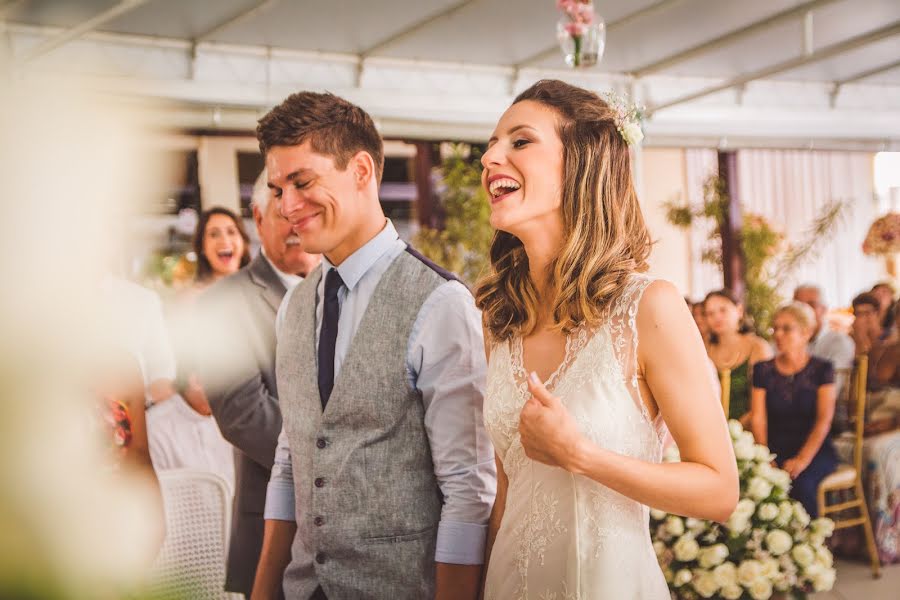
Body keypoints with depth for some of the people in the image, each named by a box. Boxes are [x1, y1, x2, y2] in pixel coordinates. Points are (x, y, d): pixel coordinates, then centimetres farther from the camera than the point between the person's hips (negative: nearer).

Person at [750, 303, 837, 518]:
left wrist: (803, 459, -19)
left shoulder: (821, 369, 3)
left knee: (801, 483, -34)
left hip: (815, 449, -2)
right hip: (775, 449, 2)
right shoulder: (763, 370, 10)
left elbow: (824, 419, -6)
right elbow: (758, 419, 3)